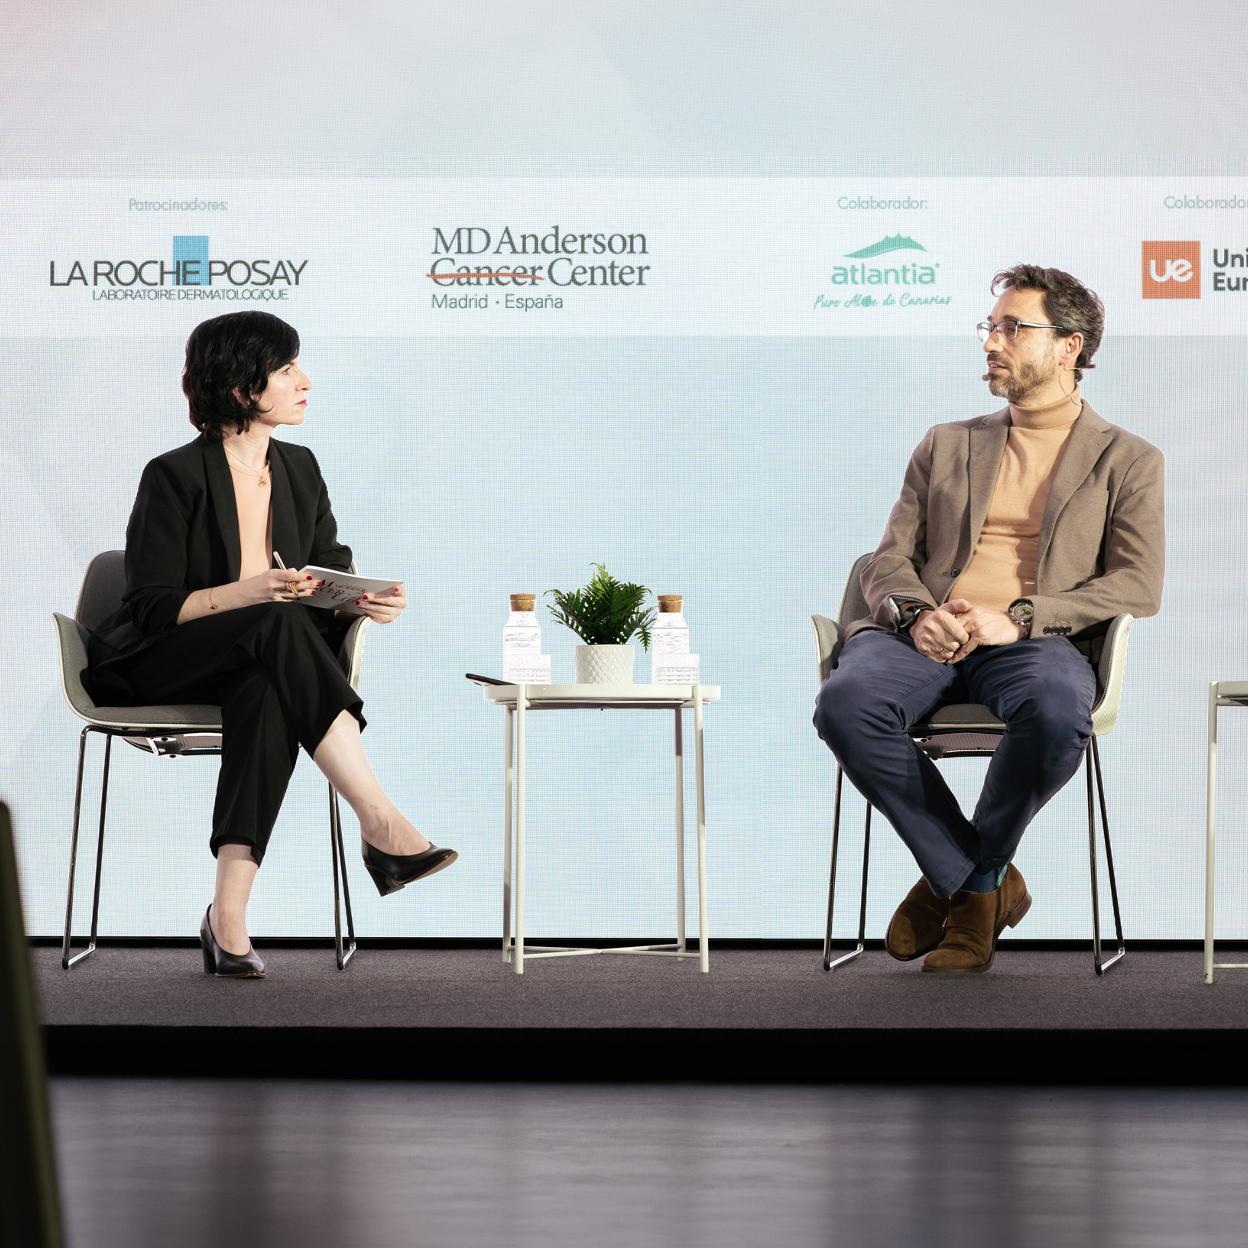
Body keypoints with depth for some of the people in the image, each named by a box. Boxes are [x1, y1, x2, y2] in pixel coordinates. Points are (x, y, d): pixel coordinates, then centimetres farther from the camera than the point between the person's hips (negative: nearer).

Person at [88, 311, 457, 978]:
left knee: (267, 694, -36)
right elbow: (154, 609, -12)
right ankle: (381, 825, -41)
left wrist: (367, 600, -12)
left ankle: (228, 916, -42)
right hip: (155, 667, -4)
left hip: (261, 668, 4)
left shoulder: (300, 469, 10)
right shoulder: (174, 476, -9)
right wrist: (247, 592, -28)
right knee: (280, 626, -35)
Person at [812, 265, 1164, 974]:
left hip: (1035, 642, -3)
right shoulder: (946, 446, 26)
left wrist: (1019, 617, -13)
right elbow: (891, 559, 18)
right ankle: (979, 885, -13)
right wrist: (914, 614, -8)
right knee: (846, 702, -32)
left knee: (1059, 708, -40)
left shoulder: (1128, 461, 15)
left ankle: (966, 880, -11)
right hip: (929, 638, 3)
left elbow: (1139, 585, 2)